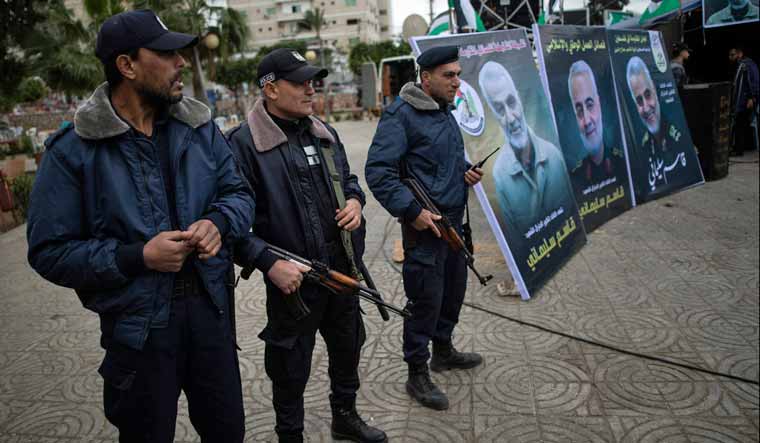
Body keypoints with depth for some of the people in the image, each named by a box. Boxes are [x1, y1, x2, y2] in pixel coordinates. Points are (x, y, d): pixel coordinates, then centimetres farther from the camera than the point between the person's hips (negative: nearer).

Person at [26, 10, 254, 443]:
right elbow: (49, 251, -10)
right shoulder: (74, 150, -12)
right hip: (138, 326, -3)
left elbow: (239, 192, 8)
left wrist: (218, 223, -14)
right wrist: (137, 257, -22)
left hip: (211, 309, 4)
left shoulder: (199, 127, 2)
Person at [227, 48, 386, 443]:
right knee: (291, 367, 11)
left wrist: (355, 200, -2)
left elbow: (348, 178, 21)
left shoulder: (323, 132, 7)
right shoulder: (245, 143, -14)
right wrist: (268, 262, -25)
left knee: (348, 348, 23)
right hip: (293, 278, -7)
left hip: (344, 268, 7)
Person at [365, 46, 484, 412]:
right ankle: (417, 375, 15)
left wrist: (466, 172, 8)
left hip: (453, 219, 9)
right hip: (424, 224, -9)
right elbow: (378, 171, -21)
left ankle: (443, 350, 41)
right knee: (426, 298, -2)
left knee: (454, 287, 20)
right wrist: (412, 211, -24)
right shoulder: (401, 115, -16)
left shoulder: (445, 112, 13)